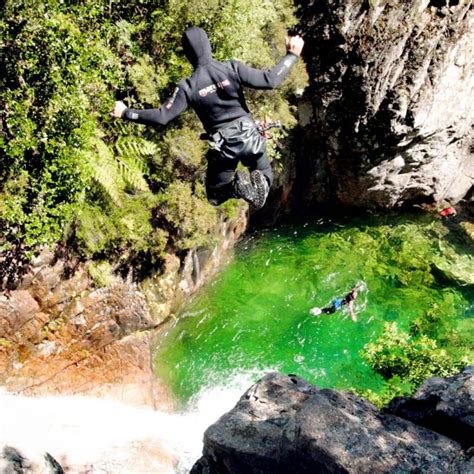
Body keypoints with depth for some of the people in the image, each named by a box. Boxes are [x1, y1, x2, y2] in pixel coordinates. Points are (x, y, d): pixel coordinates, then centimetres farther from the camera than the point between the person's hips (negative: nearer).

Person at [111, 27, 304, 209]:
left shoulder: (188, 87, -12)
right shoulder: (233, 68, -11)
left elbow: (162, 116, -12)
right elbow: (269, 80, -12)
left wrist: (126, 113, -1)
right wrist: (292, 55, 1)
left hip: (223, 146, -1)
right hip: (249, 137, 1)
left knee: (215, 196, 20)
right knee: (265, 174, 28)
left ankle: (238, 186, -16)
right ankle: (258, 180, -12)